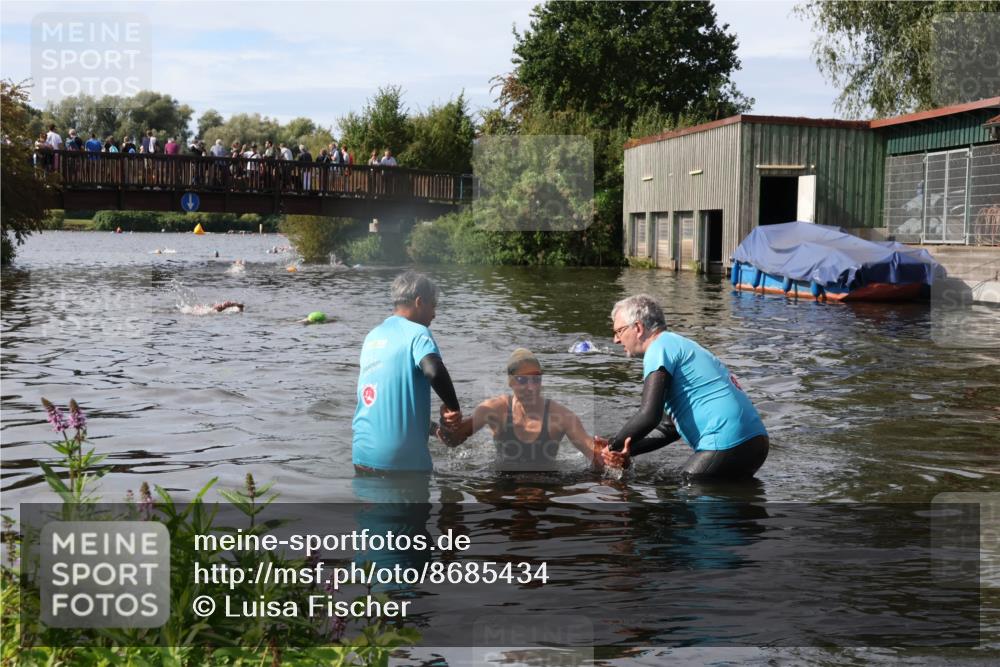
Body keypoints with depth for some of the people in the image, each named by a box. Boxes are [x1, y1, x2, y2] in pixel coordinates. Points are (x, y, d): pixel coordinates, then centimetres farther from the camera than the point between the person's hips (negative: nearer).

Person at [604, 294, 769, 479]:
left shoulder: (660, 348, -6)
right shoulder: (679, 345, 25)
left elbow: (649, 416, -18)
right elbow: (674, 427, 23)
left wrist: (614, 447, -2)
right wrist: (629, 450, 12)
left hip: (728, 444, -10)